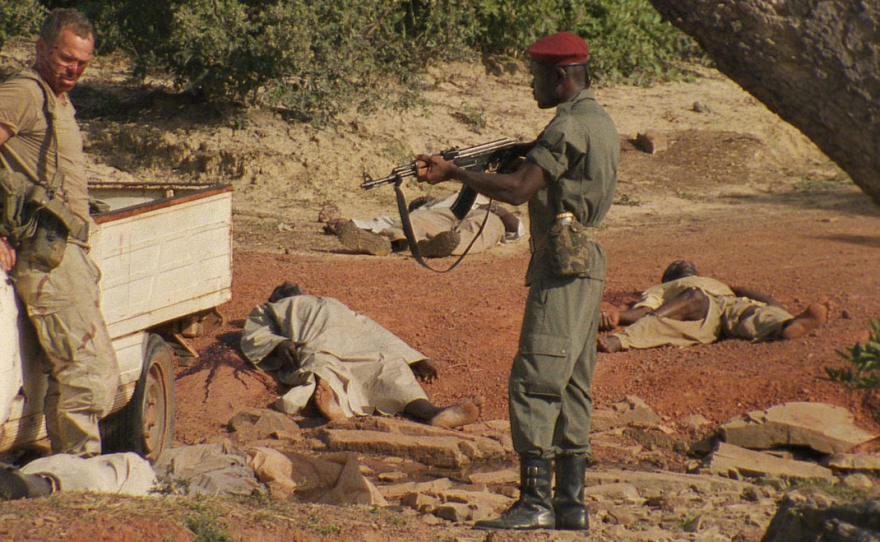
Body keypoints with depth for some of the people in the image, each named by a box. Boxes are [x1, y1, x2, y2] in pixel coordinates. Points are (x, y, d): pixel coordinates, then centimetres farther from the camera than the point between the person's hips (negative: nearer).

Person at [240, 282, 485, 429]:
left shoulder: (333, 306, 48)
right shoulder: (268, 311, 41)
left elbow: (374, 332, 33)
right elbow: (253, 338, 18)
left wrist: (418, 360, 17)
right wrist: (279, 345, -8)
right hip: (314, 347, -3)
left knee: (390, 366, -31)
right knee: (323, 364, -40)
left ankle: (430, 412, -59)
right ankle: (333, 404, -75)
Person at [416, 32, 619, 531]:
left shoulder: (569, 126, -14)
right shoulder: (600, 121, 16)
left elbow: (517, 190, -21)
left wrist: (454, 173, -14)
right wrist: (533, 151, 14)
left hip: (563, 265, -10)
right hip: (587, 265, 10)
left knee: (534, 384, -10)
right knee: (571, 388, 10)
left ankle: (535, 502, -12)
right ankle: (572, 504, 11)